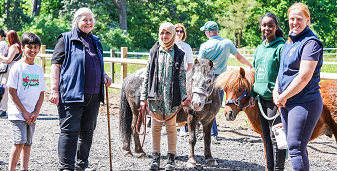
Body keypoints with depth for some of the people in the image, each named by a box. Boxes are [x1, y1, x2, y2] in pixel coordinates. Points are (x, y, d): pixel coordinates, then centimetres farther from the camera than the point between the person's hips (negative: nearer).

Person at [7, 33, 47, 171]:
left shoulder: (39, 69, 9)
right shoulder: (17, 67, -7)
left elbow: (41, 93, 12)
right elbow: (12, 92, -8)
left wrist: (36, 112, -1)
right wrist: (24, 112, -11)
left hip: (32, 114, 5)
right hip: (17, 113, -5)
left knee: (28, 143, 8)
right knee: (19, 142, -14)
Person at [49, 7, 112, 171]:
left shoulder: (95, 41, 18)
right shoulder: (66, 39, -1)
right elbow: (56, 65, -6)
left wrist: (104, 76, 8)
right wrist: (55, 90, -14)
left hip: (93, 96, 7)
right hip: (72, 94, -7)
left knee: (88, 131, 12)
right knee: (70, 130, -7)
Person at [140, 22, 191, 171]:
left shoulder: (178, 54, 2)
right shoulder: (154, 52, 5)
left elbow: (181, 77, 2)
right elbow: (147, 75, 6)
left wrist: (184, 96, -7)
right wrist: (143, 97, 2)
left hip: (172, 96, -1)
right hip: (155, 95, 1)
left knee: (171, 126, 6)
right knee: (156, 126, 7)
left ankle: (171, 158, 14)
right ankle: (155, 158, 15)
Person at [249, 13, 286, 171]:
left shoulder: (280, 48, -10)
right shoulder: (259, 49, 14)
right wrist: (253, 94, 11)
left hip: (274, 99, -8)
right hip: (262, 98, 8)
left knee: (275, 137, -4)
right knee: (266, 136, 14)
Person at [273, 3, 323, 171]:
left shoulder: (310, 42, -14)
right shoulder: (289, 42, 14)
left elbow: (304, 77, -21)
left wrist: (283, 97, -14)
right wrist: (276, 92, 2)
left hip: (304, 103, -9)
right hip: (286, 103, 9)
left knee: (296, 148, -10)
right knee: (292, 145, 16)